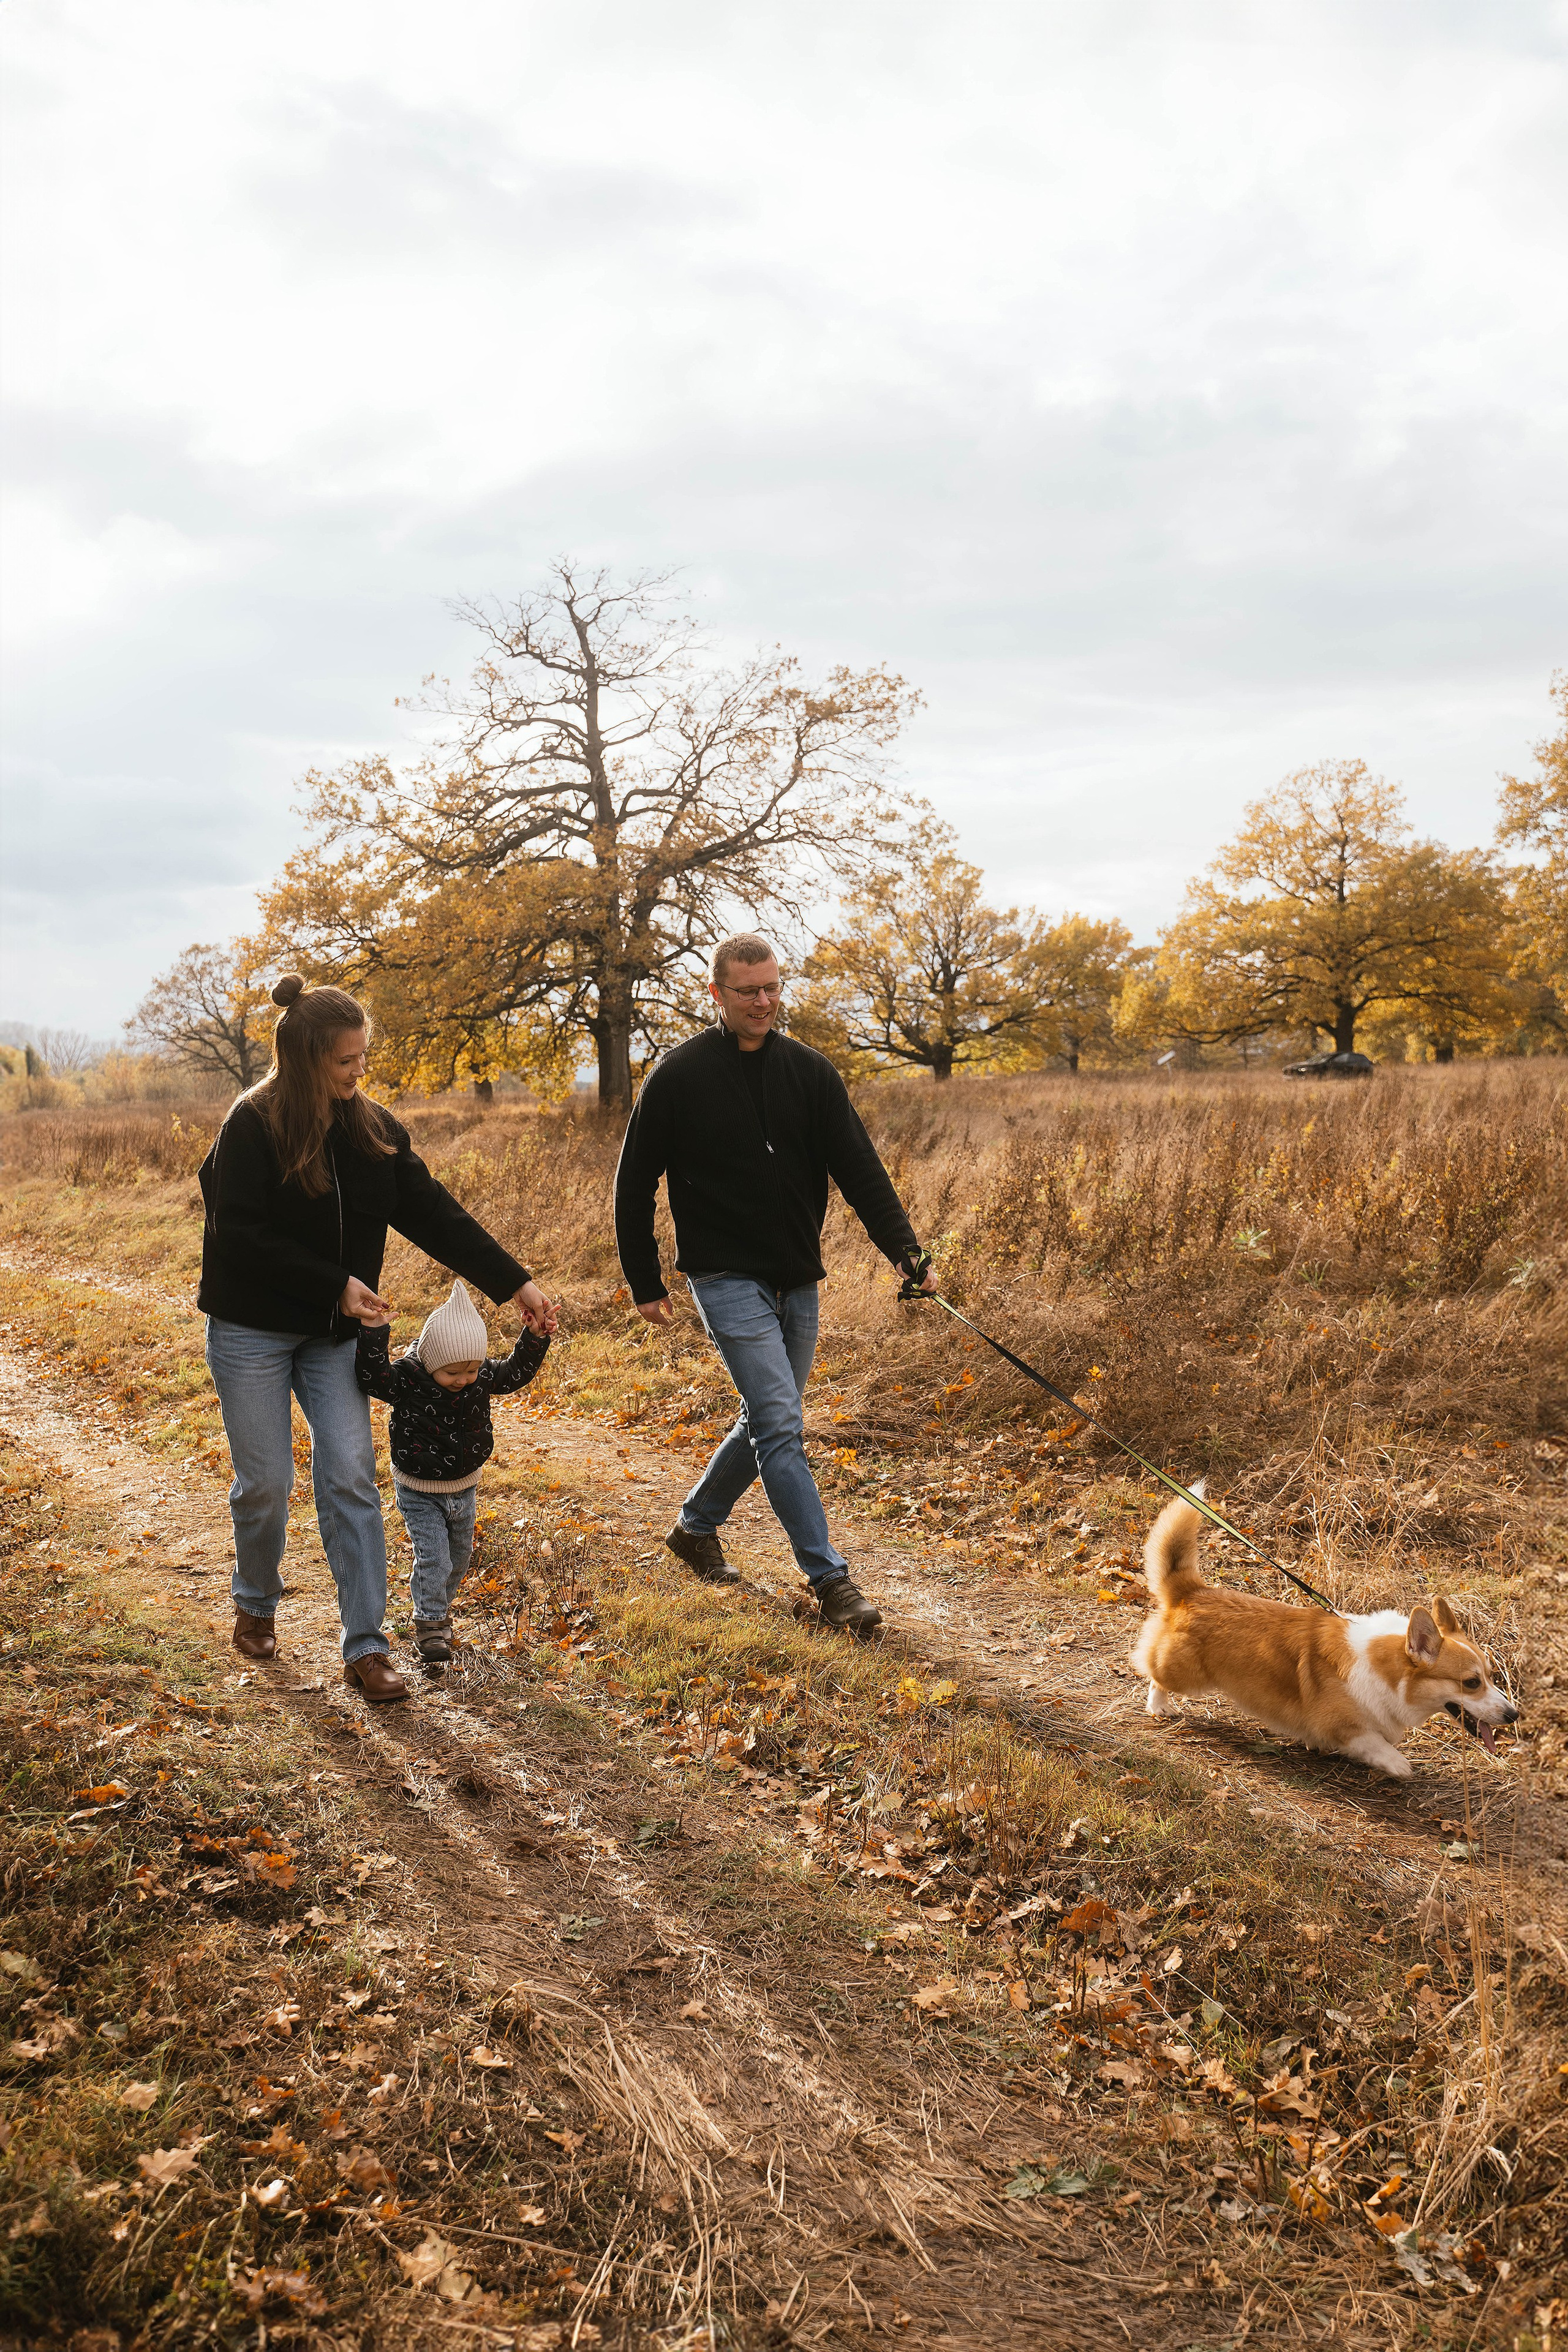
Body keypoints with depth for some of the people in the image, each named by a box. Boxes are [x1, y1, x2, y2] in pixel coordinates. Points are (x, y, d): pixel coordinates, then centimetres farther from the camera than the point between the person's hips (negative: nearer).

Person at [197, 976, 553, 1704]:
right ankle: (255, 1606, 33)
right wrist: (336, 1283, -19)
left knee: (350, 1477, -4)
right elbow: (241, 1236, -18)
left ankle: (365, 1647, 2)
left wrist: (515, 1282, -7)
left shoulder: (372, 1130, 0)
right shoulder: (252, 1127, -14)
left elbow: (434, 1214, -2)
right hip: (252, 1334, -3)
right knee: (266, 1483, 4)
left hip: (332, 1333, 4)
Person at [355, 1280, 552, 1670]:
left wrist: (535, 1337, -12)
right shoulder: (406, 1378, -24)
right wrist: (374, 1333, -48)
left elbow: (515, 1373, 1)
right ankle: (430, 1627, 7)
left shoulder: (482, 1377, -11)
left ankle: (438, 1603, 45)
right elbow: (373, 1378, -39)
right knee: (434, 1557, -10)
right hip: (419, 1493, -5)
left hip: (464, 1488, 5)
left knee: (459, 1556, 21)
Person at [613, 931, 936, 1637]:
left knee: (769, 1420, 15)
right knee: (781, 1425, -12)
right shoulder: (679, 1076, -6)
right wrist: (644, 1283, 1)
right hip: (727, 1279, -5)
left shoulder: (809, 1071, 4)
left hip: (797, 1281, 5)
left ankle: (696, 1526, 37)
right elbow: (634, 1186, 1)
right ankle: (830, 1578, -7)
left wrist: (904, 1248, -16)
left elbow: (858, 1167, -2)